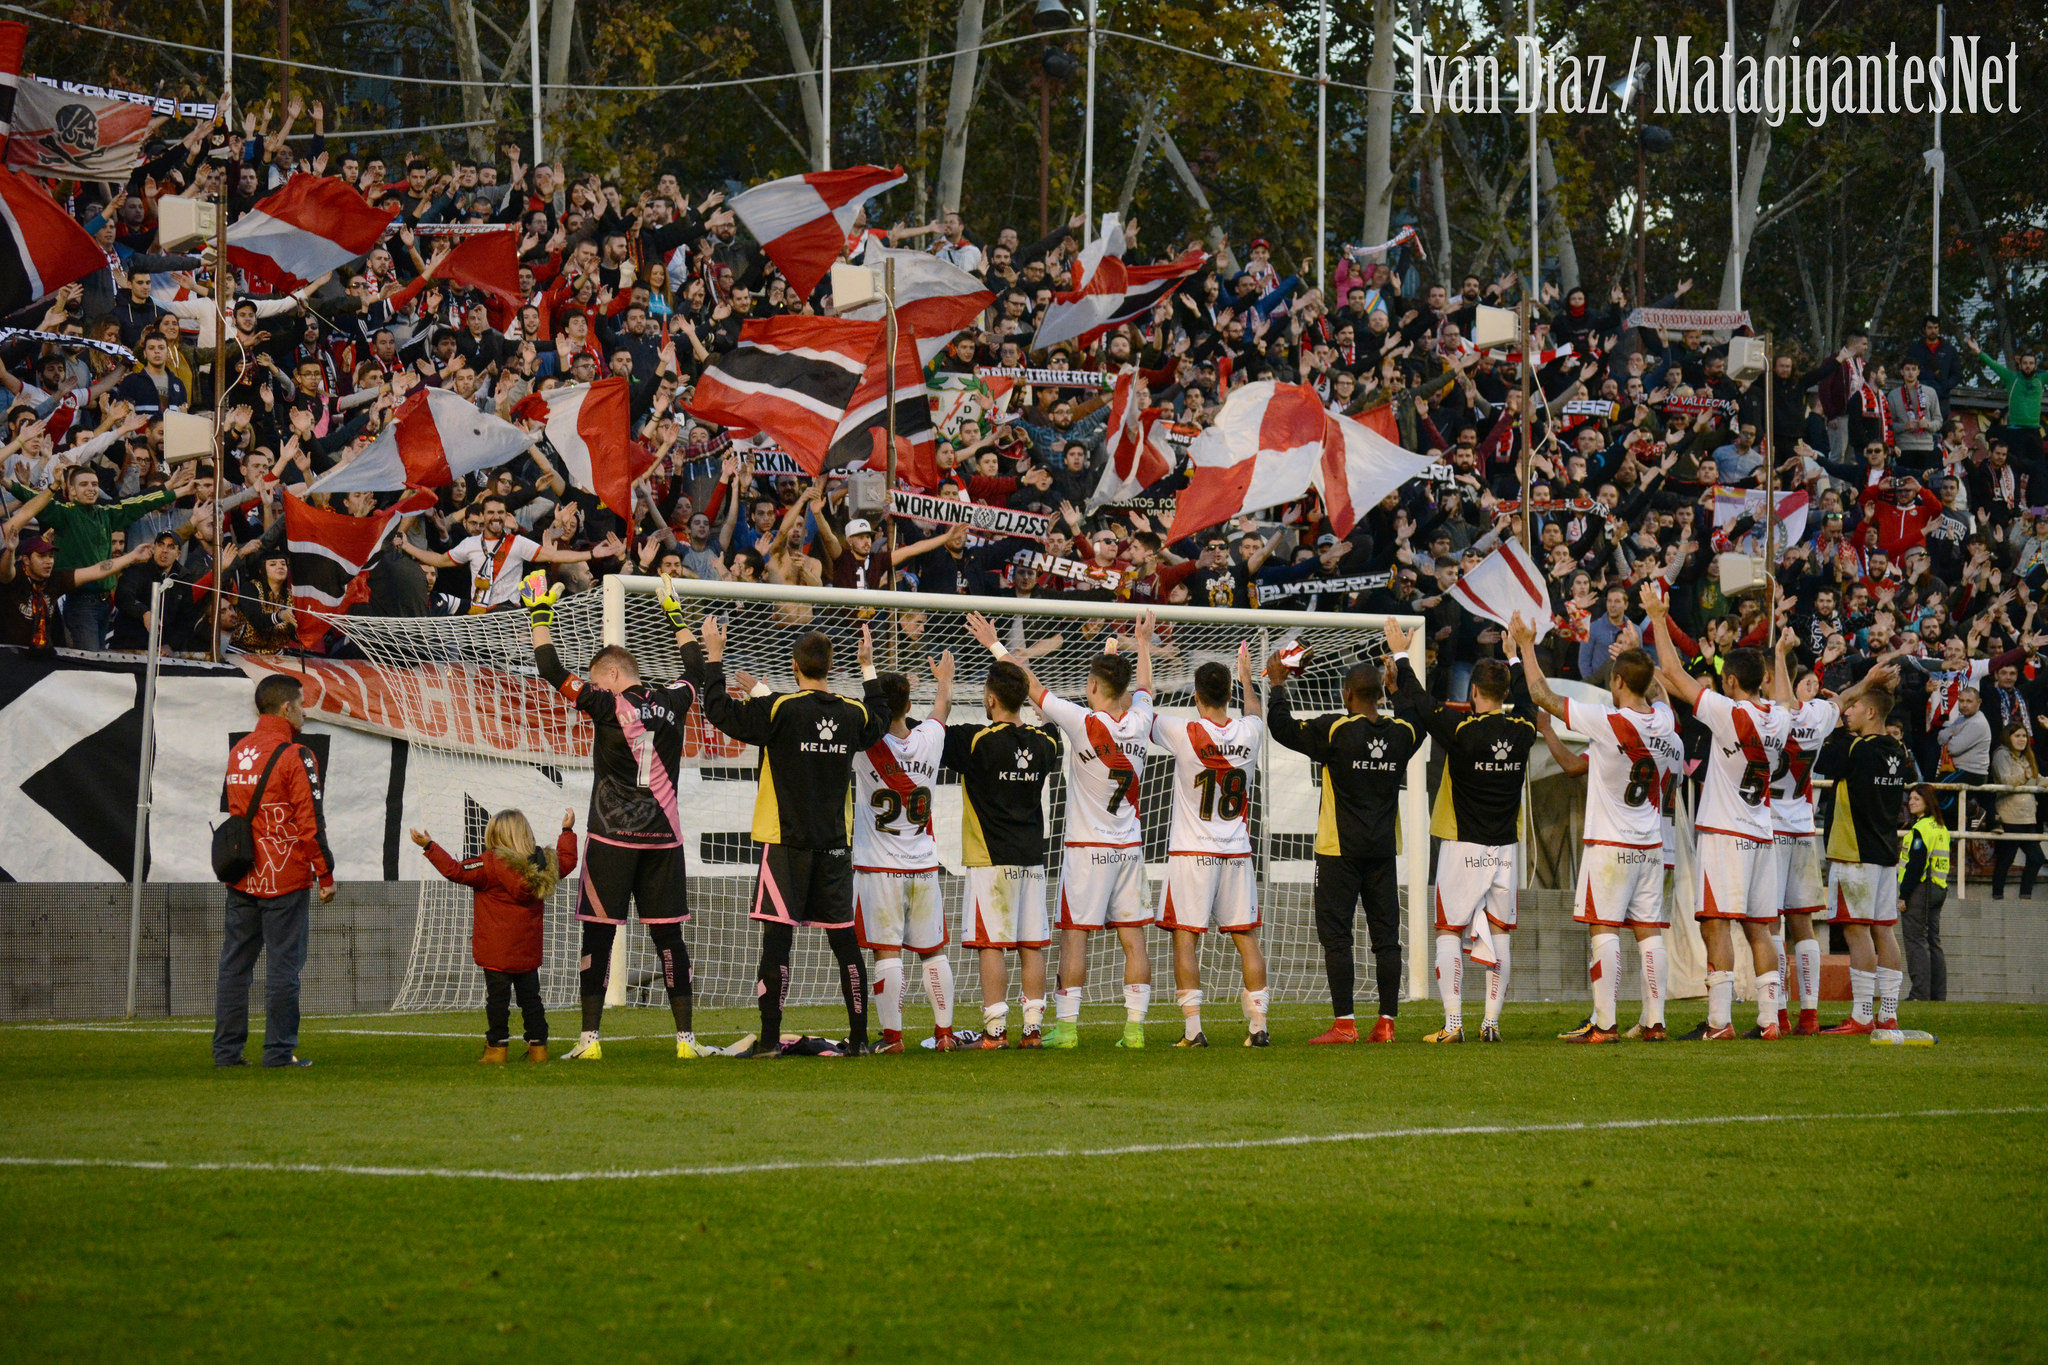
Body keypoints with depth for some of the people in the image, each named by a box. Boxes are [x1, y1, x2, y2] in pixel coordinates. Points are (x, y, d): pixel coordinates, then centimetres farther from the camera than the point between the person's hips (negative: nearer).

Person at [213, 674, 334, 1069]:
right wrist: (325, 874, -7)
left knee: (235, 963, 9)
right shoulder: (295, 757, -12)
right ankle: (279, 1051, -1)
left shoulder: (238, 752, 11)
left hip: (241, 881, 7)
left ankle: (227, 1049, 11)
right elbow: (310, 823, -13)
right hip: (285, 880, -7)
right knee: (283, 966, -2)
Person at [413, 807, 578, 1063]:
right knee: (530, 996, 12)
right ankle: (538, 1045, 12)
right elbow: (567, 860, 21)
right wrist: (567, 831, 37)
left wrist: (429, 847, -11)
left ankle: (496, 1047, 0)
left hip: (497, 951, -5)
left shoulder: (490, 865, -15)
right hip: (529, 951, 5)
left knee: (498, 996, 0)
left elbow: (456, 871, -16)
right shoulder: (543, 864, 2)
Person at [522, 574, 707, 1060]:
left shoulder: (608, 705, -8)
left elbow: (552, 672, -8)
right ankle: (686, 1036, 4)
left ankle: (590, 1036, -3)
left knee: (598, 933, 1)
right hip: (663, 837, 4)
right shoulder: (672, 704, 4)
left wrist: (540, 616, 2)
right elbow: (696, 672, 26)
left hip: (613, 837, -4)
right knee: (668, 934, 5)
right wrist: (677, 619, 36)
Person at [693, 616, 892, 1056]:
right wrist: (869, 668, 38)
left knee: (778, 936, -5)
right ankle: (858, 1037, 11)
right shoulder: (853, 714, 5)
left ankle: (770, 1038, -8)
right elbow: (880, 722, 29)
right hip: (835, 843, 4)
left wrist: (712, 659, 5)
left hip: (786, 842, -4)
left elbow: (720, 711, -7)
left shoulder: (779, 709, -11)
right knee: (844, 939, 8)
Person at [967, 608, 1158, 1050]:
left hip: (1087, 847, -5)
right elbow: (1144, 687, 23)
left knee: (1074, 934, -2)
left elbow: (1033, 687, -7)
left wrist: (996, 646, 2)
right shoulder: (1139, 723, 0)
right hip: (1130, 845, 5)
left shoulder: (1084, 724, -14)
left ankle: (1066, 1025, -4)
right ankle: (1135, 1025, 2)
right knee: (1132, 935, 4)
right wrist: (1143, 644, 41)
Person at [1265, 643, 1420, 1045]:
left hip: (1340, 850, -4)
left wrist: (1277, 684, 6)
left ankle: (1344, 1023, -6)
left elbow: (1284, 728, -5)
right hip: (1384, 850, 4)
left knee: (1336, 936, -1)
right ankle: (1386, 1023, 5)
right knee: (1386, 936, 6)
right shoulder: (1402, 733, 3)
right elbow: (1420, 717, 26)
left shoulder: (1335, 730, -12)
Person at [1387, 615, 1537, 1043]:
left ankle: (1453, 1023, -6)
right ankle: (1492, 1021, 7)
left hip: (1463, 847, -4)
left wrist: (1400, 656, 6)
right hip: (1505, 847, 4)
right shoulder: (1523, 733, -1)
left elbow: (1418, 702, -7)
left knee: (1449, 931, 1)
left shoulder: (1463, 730, -15)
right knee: (1498, 932, 9)